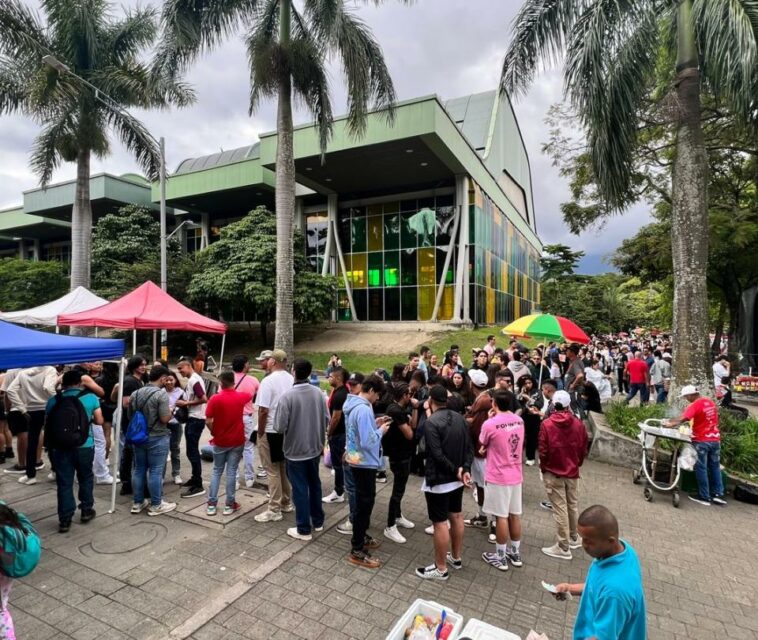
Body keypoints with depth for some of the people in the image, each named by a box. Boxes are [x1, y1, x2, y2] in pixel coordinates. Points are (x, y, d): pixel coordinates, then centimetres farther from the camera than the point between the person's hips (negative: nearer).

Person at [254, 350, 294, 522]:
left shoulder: (268, 381, -18)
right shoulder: (291, 379, 2)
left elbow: (263, 411, -19)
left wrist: (260, 432, -8)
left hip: (271, 431, -7)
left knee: (273, 471, 2)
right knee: (285, 468, 18)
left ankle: (274, 510, 10)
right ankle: (287, 503, 28)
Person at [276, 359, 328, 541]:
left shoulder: (287, 395, -21)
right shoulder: (319, 393, -6)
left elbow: (280, 427, -18)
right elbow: (327, 419, 0)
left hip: (295, 450, -5)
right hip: (315, 448, 5)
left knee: (300, 489, 7)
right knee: (314, 484, 20)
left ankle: (304, 529, 19)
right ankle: (318, 521, 34)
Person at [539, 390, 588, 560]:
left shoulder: (547, 424, -16)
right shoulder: (578, 424, -7)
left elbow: (543, 451, -11)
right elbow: (583, 449, 2)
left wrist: (543, 468, 6)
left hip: (553, 473, -4)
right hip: (573, 472, 4)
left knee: (559, 509, 3)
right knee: (572, 506, 20)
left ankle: (563, 547, 12)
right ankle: (574, 538, 37)